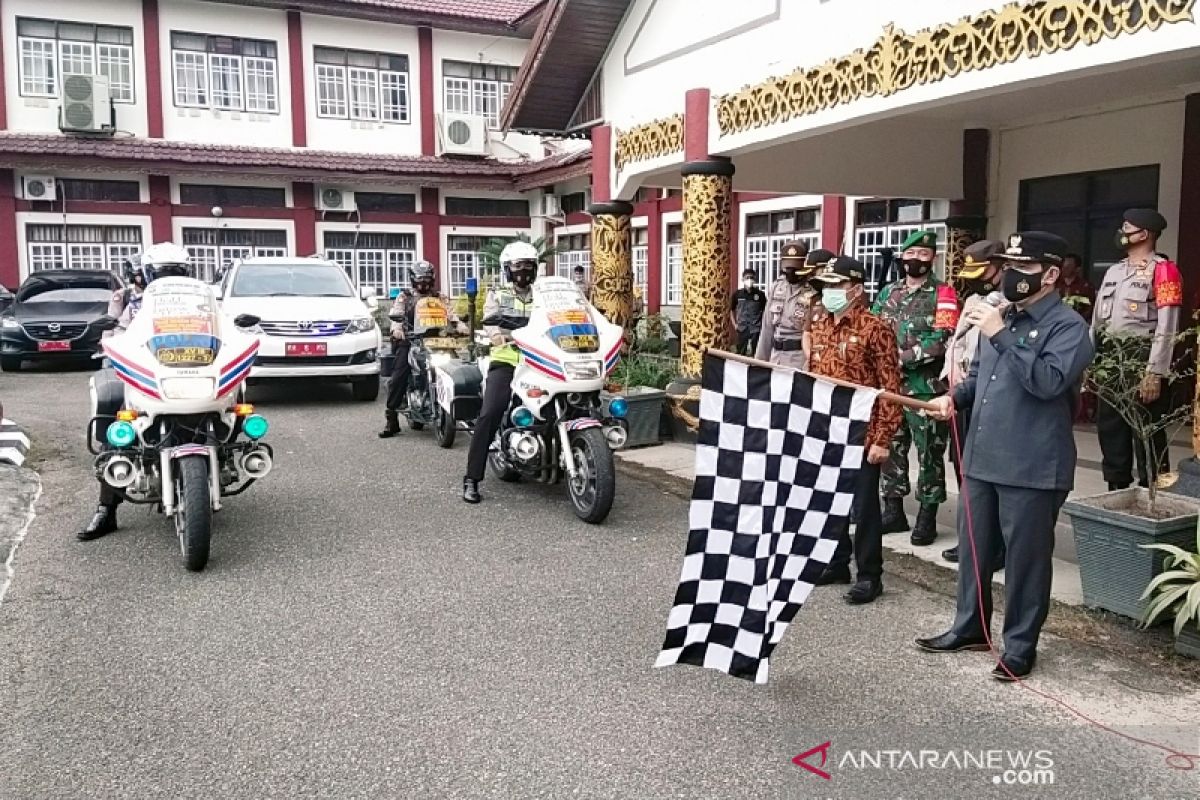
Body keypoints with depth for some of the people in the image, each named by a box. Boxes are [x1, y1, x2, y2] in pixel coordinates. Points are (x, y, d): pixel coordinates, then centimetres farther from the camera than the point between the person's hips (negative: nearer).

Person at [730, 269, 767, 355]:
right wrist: (735, 324, 3)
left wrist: (763, 324, -5)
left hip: (756, 329, -1)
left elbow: (765, 311, 3)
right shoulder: (737, 294, -1)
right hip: (742, 329, 1)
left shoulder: (760, 294, -5)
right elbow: (732, 310, 11)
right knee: (740, 353, 9)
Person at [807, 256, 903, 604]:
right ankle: (836, 564, 32)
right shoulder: (820, 326, 8)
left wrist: (882, 439, -15)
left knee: (863, 506, 4)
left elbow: (890, 388, -13)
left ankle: (869, 575, 17)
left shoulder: (875, 329, -12)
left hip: (860, 435, -6)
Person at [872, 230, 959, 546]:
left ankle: (927, 518, 11)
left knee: (929, 454, 2)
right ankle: (893, 511, 24)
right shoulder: (888, 292, 13)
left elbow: (941, 341, -15)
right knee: (891, 449, 12)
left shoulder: (943, 294, -3)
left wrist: (902, 358, -17)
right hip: (889, 386, 5)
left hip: (926, 389, -5)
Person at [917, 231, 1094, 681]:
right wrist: (956, 398, 5)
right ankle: (969, 627, 33)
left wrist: (1001, 336, -25)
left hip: (1032, 467, -8)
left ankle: (1020, 645, 19)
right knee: (973, 547, 17)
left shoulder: (1068, 326, -10)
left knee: (1025, 557, 5)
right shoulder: (1000, 316, 13)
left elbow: (1049, 381, -27)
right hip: (981, 457, 8)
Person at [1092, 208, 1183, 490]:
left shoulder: (1162, 270, -7)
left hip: (1141, 362, -7)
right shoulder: (1113, 271, 16)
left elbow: (1166, 327, -15)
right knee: (1109, 429, 12)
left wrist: (1155, 373, -20)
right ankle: (1117, 489, 24)